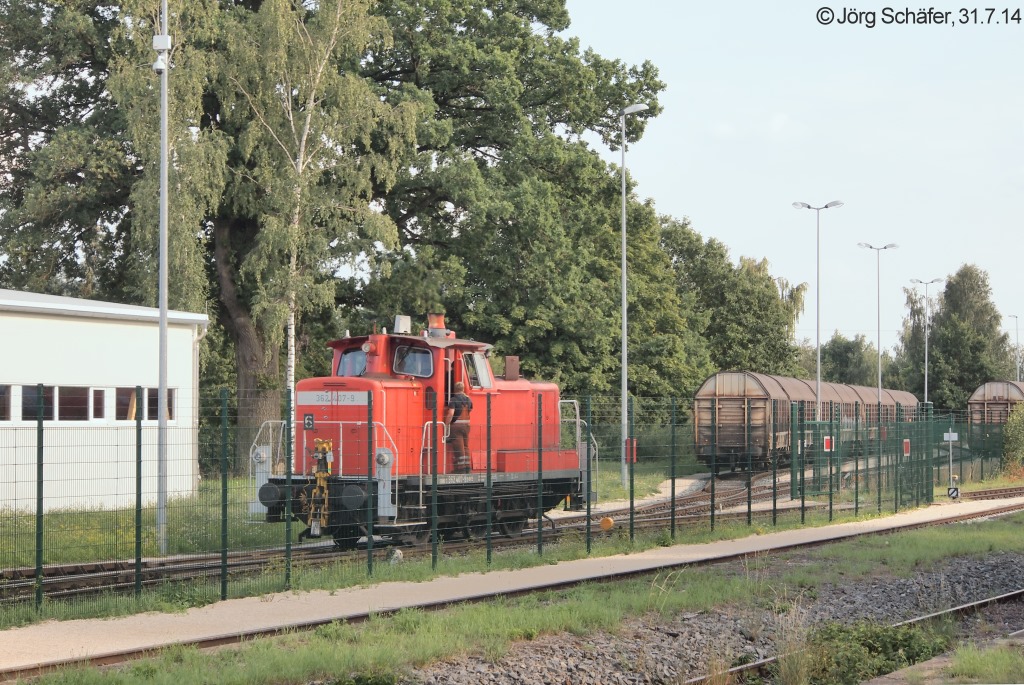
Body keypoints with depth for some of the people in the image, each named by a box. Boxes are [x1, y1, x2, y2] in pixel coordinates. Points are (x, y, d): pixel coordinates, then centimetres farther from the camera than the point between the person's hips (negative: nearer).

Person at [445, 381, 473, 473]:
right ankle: (467, 467, 18)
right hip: (467, 424, 6)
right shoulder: (468, 399, 7)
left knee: (458, 448, -3)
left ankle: (461, 468, -3)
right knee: (466, 447, 15)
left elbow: (450, 414, -22)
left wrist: (446, 424, -16)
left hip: (456, 425, -6)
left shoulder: (453, 400, -12)